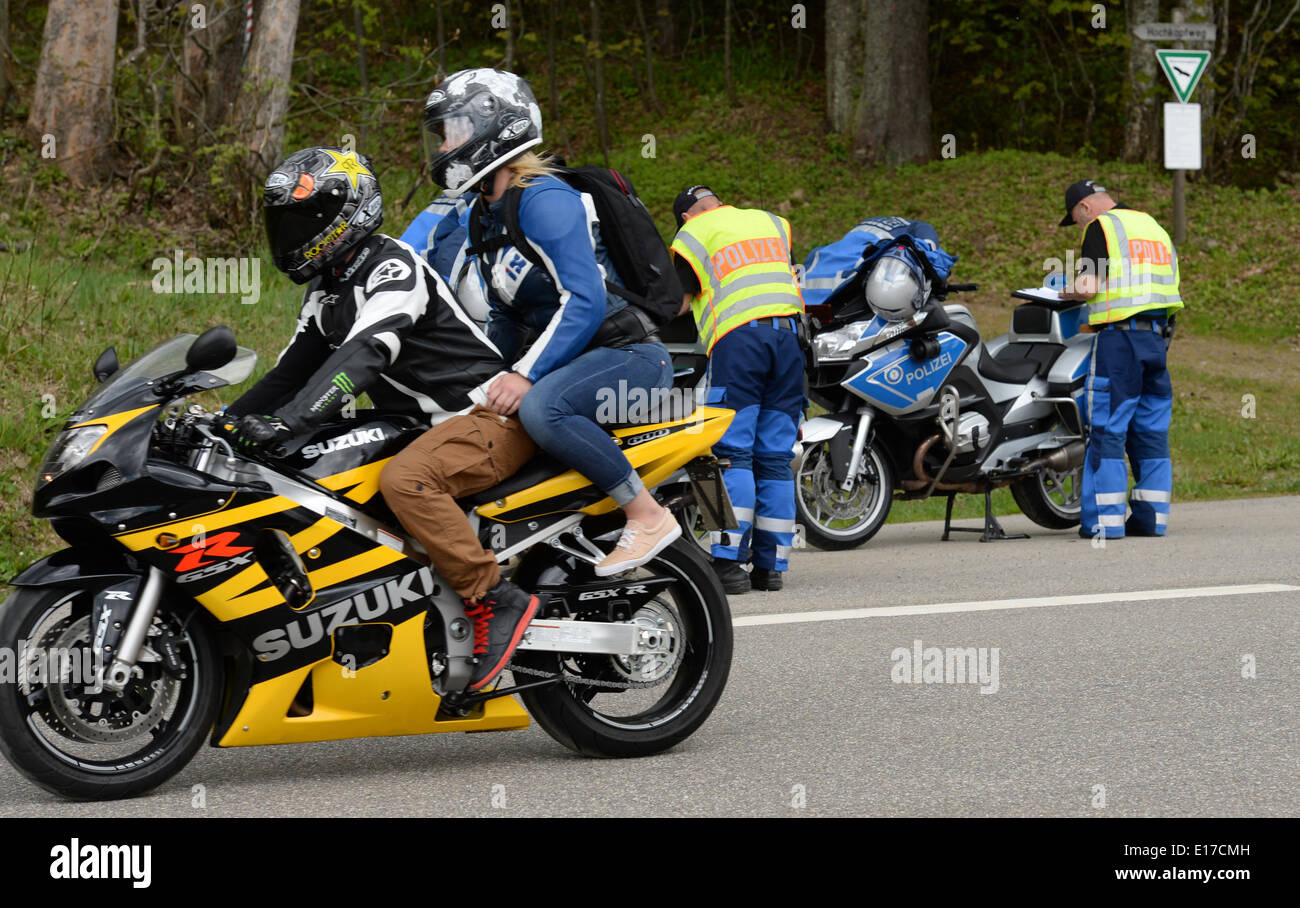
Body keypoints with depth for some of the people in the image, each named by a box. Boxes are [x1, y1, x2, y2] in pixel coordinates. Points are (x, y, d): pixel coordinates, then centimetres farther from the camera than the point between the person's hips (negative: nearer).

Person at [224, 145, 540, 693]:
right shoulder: (325, 292, 14)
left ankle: (497, 602, -29)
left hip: (491, 414, -10)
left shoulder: (393, 267, -17)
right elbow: (294, 371, 18)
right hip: (429, 427, 10)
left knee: (405, 481, -36)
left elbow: (363, 356, -32)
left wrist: (285, 422, -41)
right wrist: (227, 421, 4)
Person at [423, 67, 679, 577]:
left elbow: (586, 301, -25)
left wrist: (527, 374, -30)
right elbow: (505, 319, 22)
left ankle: (648, 515, -26)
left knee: (541, 408, -37)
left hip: (630, 356, -10)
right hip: (569, 363, 10)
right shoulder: (479, 219, 15)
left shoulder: (544, 199, -16)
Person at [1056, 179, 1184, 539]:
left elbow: (1089, 286, -13)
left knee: (1107, 430, -4)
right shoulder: (1153, 226, 20)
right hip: (1157, 334, 7)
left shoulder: (1101, 227, -3)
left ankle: (1104, 519, -7)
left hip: (1119, 337, -7)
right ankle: (1151, 517, 8)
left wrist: (1069, 290, 9)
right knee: (1152, 431, 9)